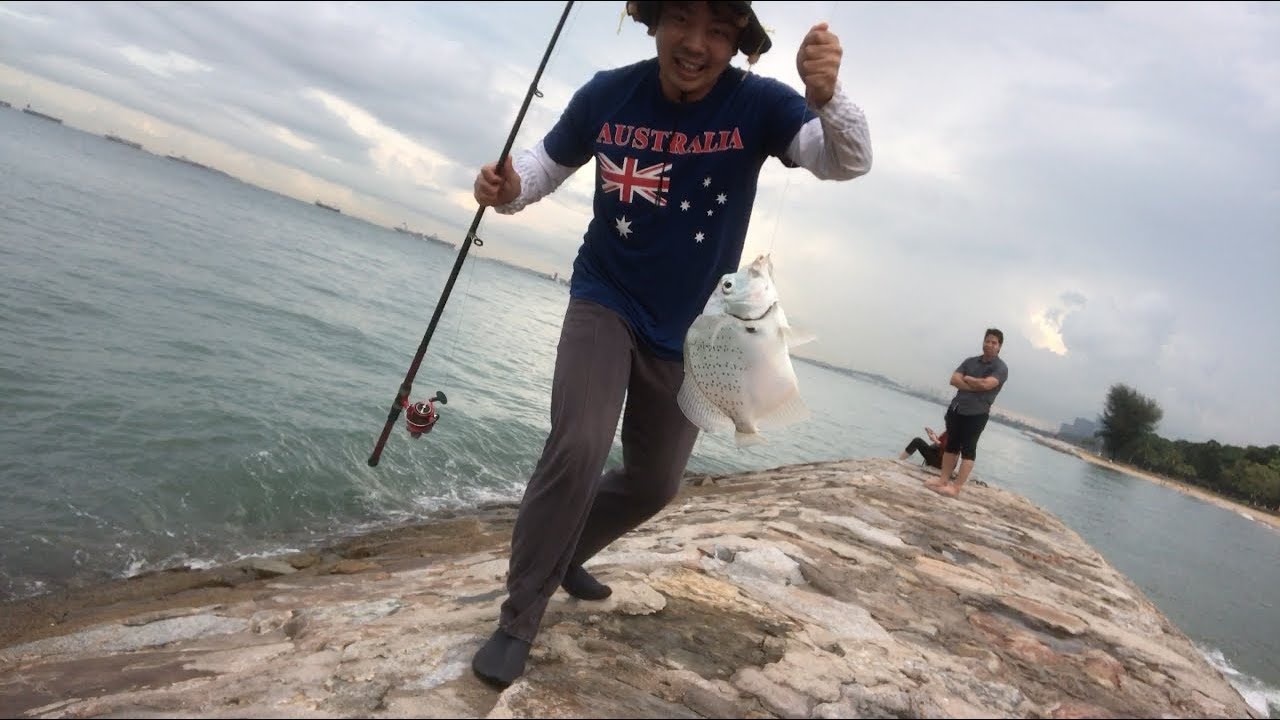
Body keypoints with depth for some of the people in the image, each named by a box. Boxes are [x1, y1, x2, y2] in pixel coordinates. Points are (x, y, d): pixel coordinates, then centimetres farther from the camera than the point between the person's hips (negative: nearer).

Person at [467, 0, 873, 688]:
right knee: (576, 448, -23)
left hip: (690, 330, 2)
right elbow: (549, 161, 3)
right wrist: (509, 187, -20)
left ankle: (565, 555, 42)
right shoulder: (608, 95, -12)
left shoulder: (756, 103, -15)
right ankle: (519, 618, -3)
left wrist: (826, 97, -48)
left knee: (654, 482, 13)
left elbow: (847, 161, -26)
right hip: (606, 301, -2)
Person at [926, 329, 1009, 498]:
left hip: (976, 414, -6)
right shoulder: (970, 361, 11)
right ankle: (943, 480, 14)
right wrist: (975, 387, -15)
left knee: (968, 450, -4)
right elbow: (954, 380, -1)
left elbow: (986, 384, -22)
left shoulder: (1001, 368, -6)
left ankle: (956, 488, -6)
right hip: (956, 409, 6)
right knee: (951, 445, 8)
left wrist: (966, 378, -5)